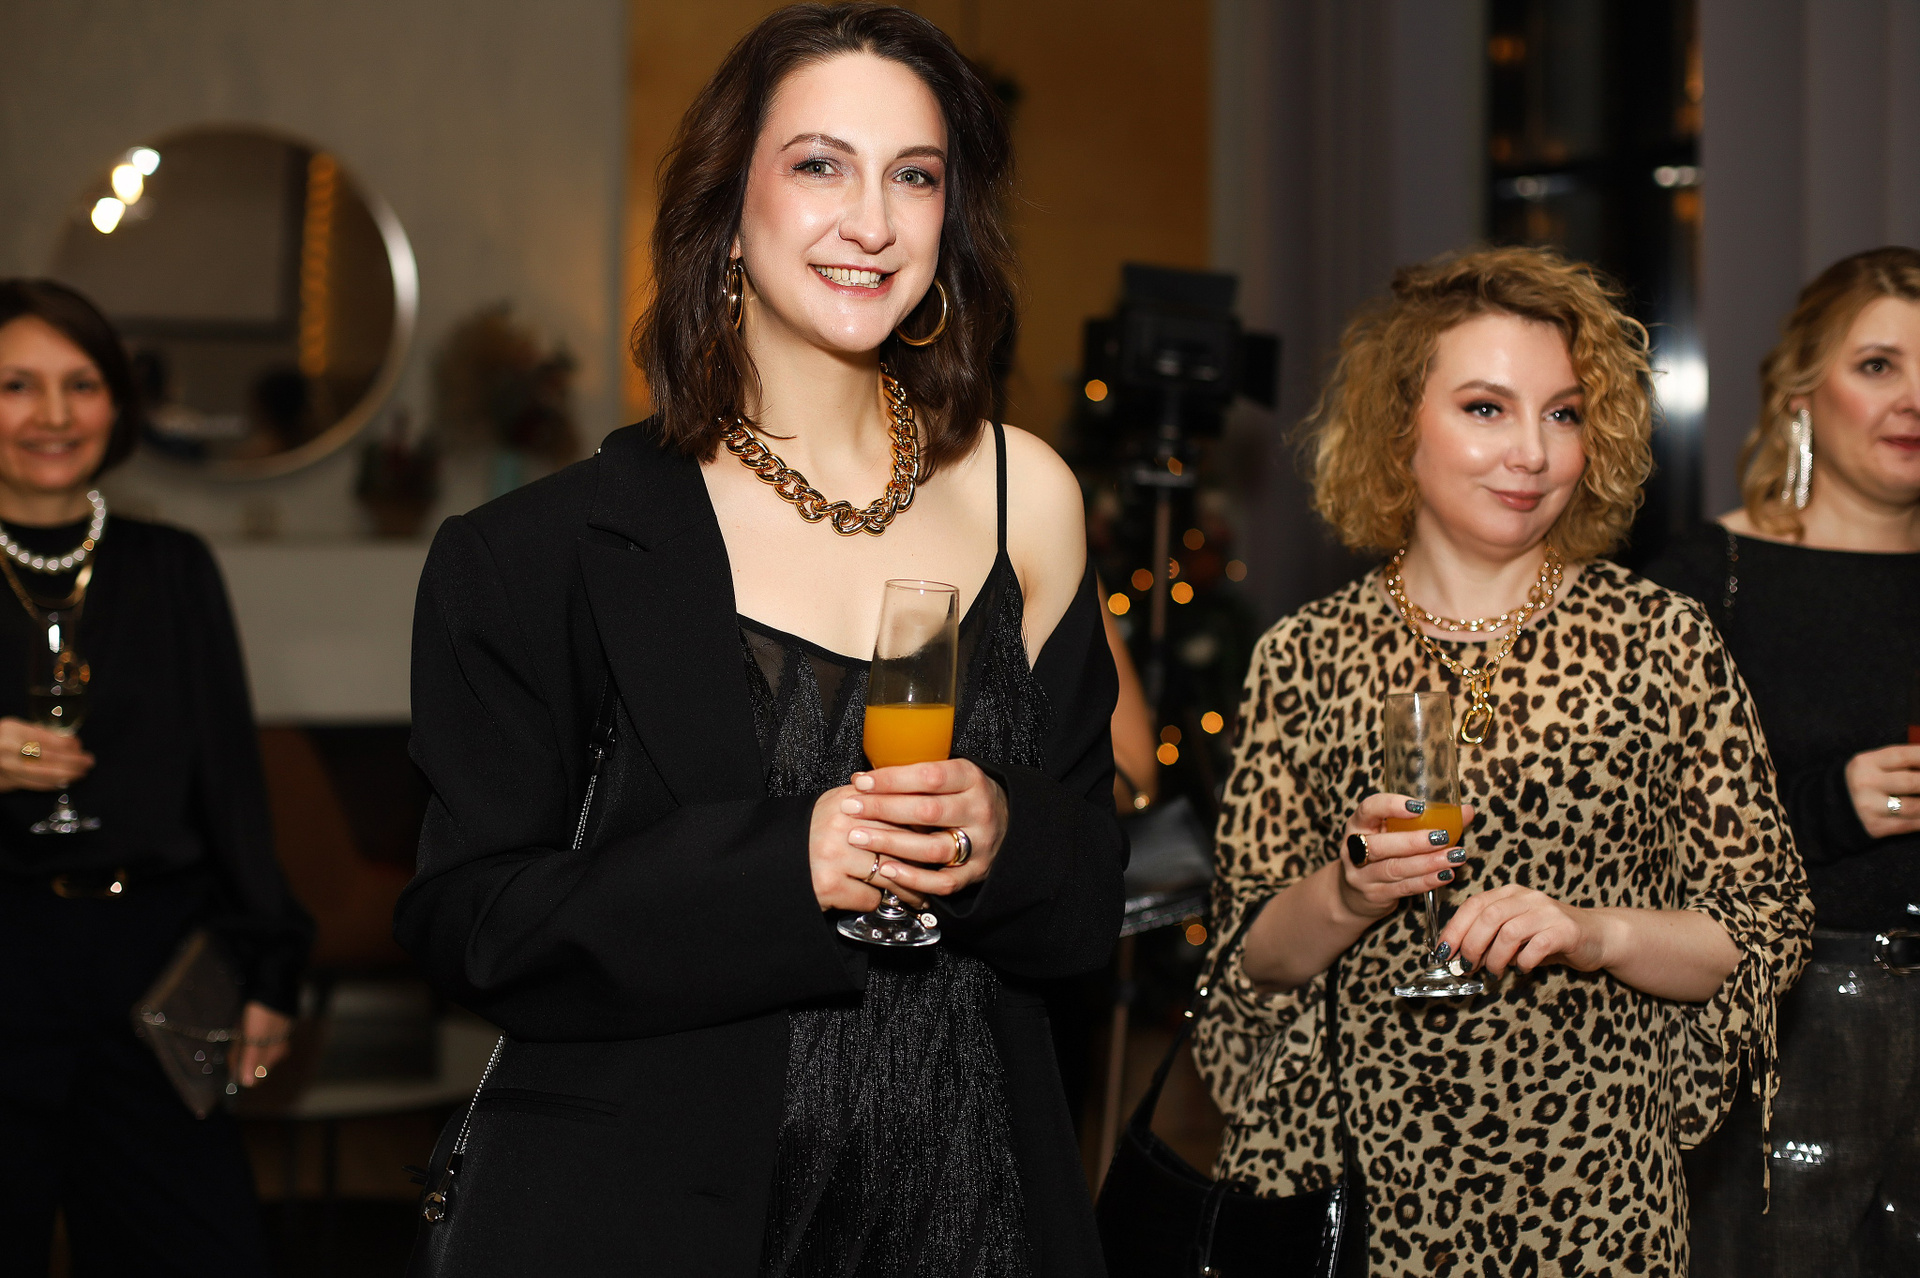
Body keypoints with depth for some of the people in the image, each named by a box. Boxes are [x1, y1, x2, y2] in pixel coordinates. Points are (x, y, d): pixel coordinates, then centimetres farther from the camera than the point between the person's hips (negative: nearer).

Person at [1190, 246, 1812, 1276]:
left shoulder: (1662, 640, -2)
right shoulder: (1305, 658, 0)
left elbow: (1769, 931, 0)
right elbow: (1252, 961, 4)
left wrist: (1596, 932, -16)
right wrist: (1347, 894, -15)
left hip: (1597, 1184, -1)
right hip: (1375, 1178, 1)